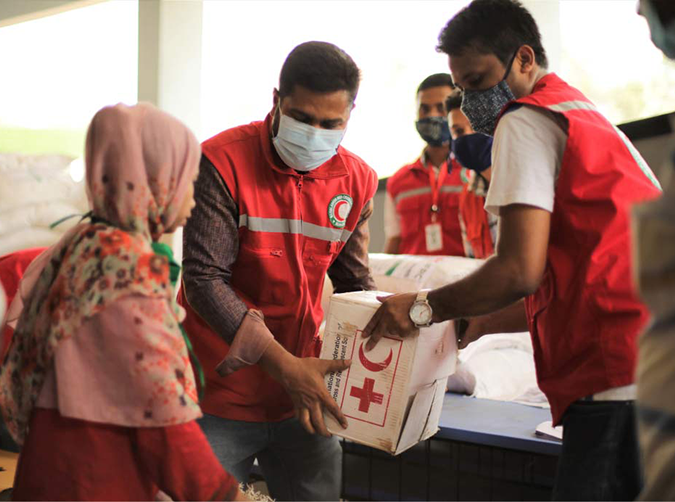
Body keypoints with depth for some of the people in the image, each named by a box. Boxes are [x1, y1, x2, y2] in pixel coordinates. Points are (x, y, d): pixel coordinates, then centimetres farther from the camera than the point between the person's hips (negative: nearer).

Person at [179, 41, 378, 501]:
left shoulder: (358, 180, 1)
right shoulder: (223, 161, -14)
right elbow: (204, 280, -18)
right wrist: (283, 364, -23)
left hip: (305, 394, 4)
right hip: (221, 397, -4)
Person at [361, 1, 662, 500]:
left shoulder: (525, 120, -4)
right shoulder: (582, 114, 24)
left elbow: (520, 270, -14)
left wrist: (424, 308, -1)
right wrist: (472, 324, 26)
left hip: (619, 383, -10)